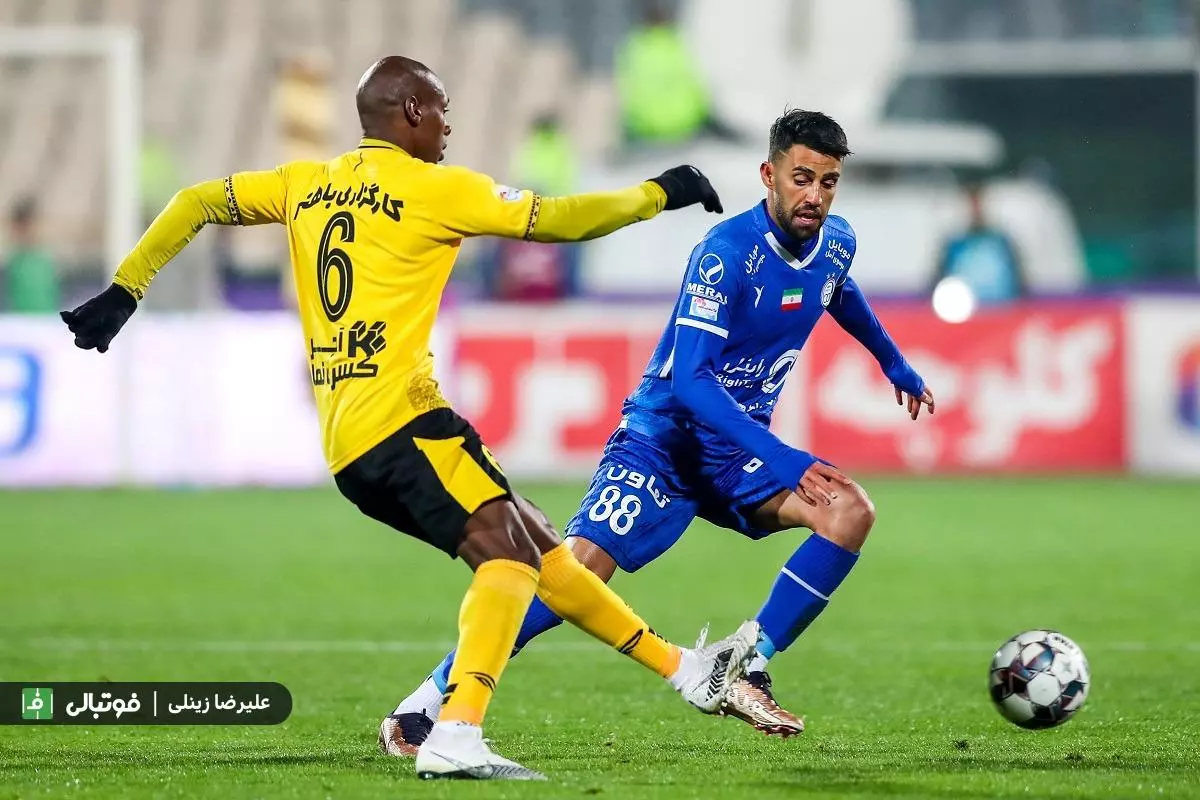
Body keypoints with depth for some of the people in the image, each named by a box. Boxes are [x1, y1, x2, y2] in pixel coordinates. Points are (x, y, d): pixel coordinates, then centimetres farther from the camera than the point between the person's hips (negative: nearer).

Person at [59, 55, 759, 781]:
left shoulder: (306, 184, 18)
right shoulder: (431, 188, -2)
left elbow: (195, 203, 19)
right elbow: (556, 221, -2)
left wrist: (126, 289, 23)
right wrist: (658, 195, 10)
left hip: (347, 450, 8)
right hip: (399, 418, -8)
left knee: (540, 548, 12)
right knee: (508, 552, -18)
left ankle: (688, 673, 17)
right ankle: (455, 737, -36)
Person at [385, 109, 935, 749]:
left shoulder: (836, 244, 0)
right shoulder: (727, 253, -22)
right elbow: (691, 379, -29)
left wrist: (894, 363, 41)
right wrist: (781, 460, -37)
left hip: (740, 446, 6)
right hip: (664, 437, -6)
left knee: (851, 512, -18)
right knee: (580, 567, -23)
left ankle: (746, 672, -12)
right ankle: (428, 702, -15)